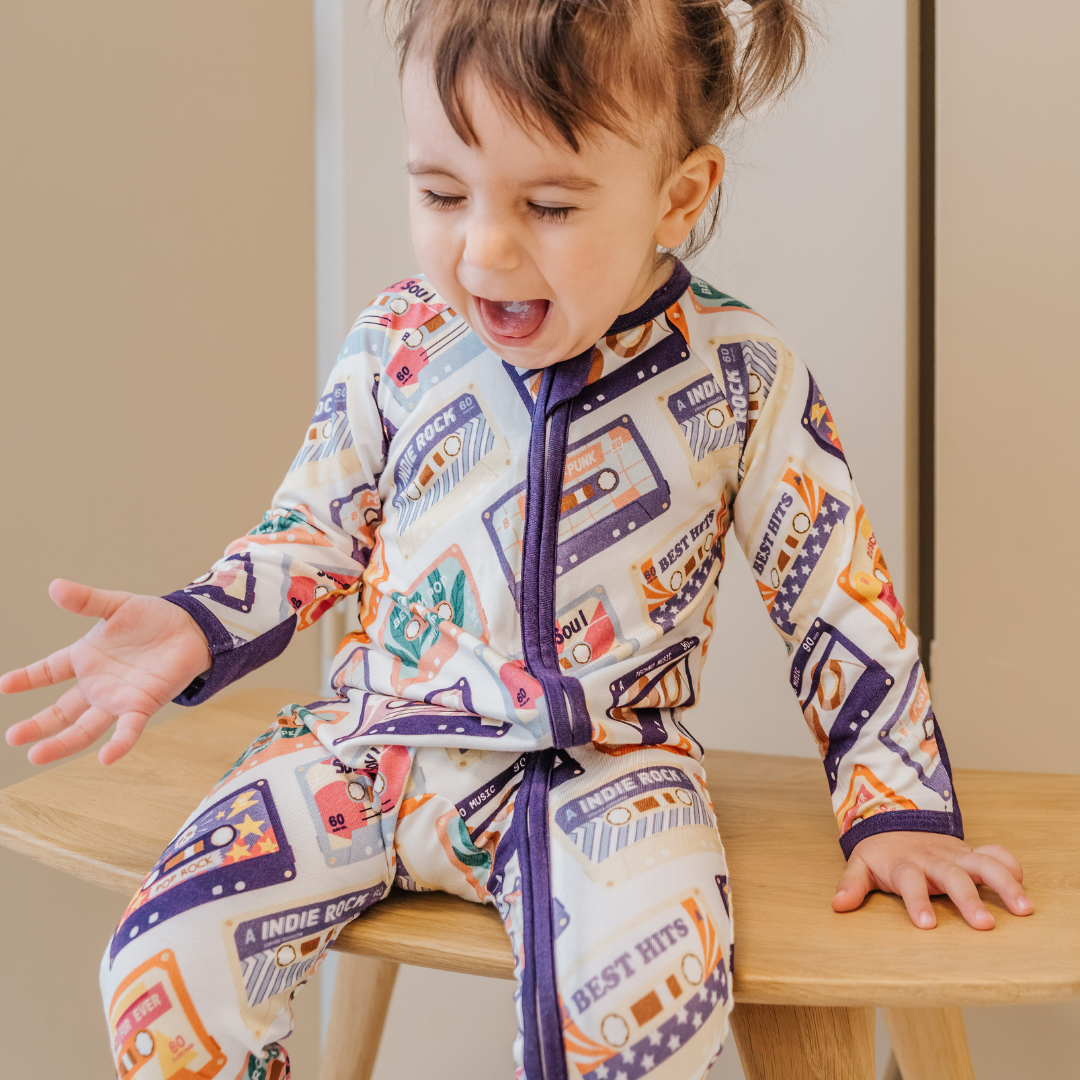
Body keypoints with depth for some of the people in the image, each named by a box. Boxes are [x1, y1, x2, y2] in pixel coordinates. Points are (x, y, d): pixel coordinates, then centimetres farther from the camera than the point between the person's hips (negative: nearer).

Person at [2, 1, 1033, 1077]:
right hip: (376, 743, 2)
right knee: (162, 957, -17)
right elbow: (316, 529, 11)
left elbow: (836, 588, 2)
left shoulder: (741, 375, -6)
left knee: (651, 986, -33)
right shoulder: (396, 343, -2)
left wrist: (900, 807, 0)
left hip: (605, 767, -2)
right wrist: (196, 628, -7)